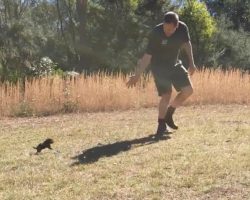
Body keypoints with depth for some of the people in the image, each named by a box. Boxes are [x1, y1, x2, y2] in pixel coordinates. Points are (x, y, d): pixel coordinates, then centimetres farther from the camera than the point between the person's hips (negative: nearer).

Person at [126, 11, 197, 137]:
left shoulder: (182, 28, -16)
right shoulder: (156, 33, -27)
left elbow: (187, 44, 5)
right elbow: (147, 56, -25)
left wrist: (191, 63, 7)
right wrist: (137, 75, -28)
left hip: (175, 64, 5)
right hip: (159, 67, -5)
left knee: (188, 90, -1)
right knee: (166, 95, -14)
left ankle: (169, 114, 18)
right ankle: (161, 125, 6)